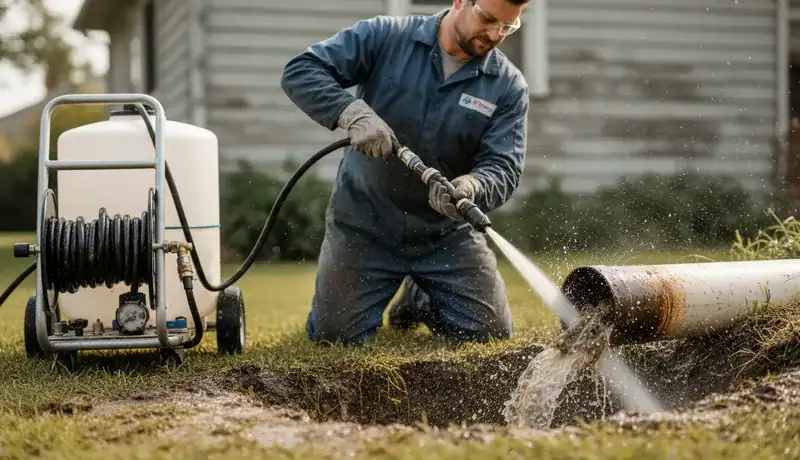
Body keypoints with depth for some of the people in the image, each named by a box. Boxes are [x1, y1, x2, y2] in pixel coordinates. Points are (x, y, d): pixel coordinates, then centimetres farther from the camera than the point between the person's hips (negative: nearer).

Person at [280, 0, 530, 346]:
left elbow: (504, 168, -15)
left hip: (446, 233, 2)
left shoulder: (508, 86, -6)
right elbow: (300, 71, -16)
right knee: (335, 337, -7)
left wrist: (469, 188, -39)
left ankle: (419, 298, 27)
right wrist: (353, 112, -34)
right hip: (364, 225, -1)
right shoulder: (385, 37, -10)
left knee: (492, 332, -4)